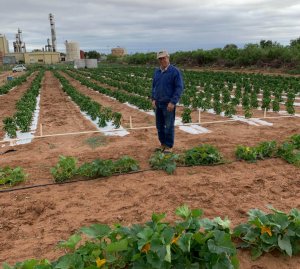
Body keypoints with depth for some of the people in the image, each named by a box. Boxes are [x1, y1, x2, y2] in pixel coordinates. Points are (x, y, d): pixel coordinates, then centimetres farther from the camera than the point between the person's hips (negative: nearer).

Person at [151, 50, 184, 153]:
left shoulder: (175, 71, -9)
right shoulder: (156, 71, 9)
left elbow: (179, 88, -11)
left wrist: (173, 102, -17)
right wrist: (153, 99, 6)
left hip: (168, 104, -6)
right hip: (158, 104, 6)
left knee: (169, 126, 1)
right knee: (159, 125, 12)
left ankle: (169, 146, 13)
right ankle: (163, 144, 26)